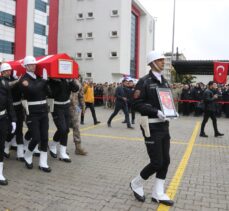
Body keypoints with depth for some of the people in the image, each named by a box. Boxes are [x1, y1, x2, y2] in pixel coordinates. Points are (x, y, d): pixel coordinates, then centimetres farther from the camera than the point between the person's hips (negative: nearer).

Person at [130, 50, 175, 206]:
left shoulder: (165, 82, 13)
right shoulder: (144, 81, -10)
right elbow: (137, 104, -15)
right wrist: (156, 112, -23)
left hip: (164, 125, 8)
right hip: (152, 126, -7)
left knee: (166, 161, 9)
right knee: (157, 162, -4)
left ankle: (158, 193, 23)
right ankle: (136, 184, 21)